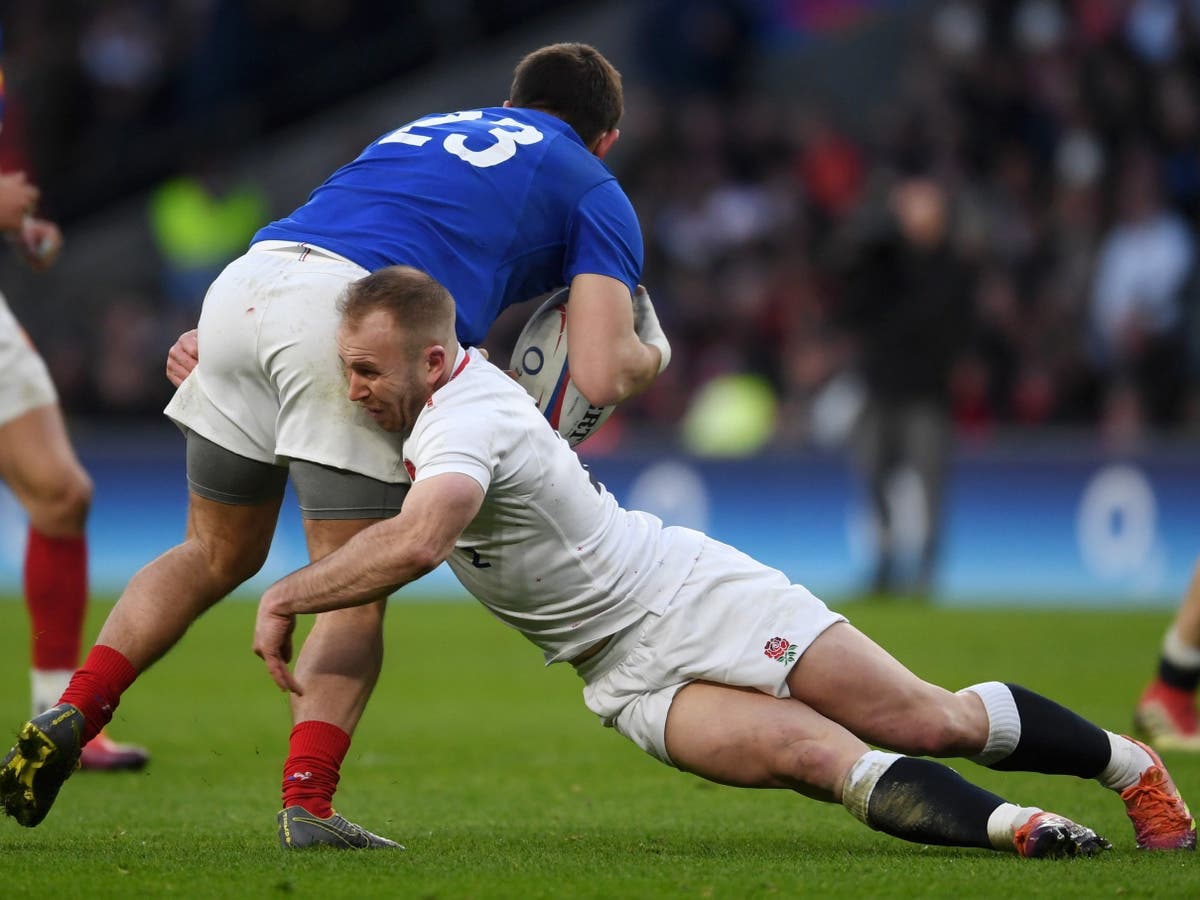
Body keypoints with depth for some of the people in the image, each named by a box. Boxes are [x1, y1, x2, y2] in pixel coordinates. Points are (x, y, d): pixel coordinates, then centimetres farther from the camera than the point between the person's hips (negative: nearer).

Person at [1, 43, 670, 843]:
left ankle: (69, 717, 9)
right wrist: (649, 355, 27)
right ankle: (306, 800, -13)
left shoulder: (427, 128, 36)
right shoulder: (595, 192, 19)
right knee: (356, 593, 4)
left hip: (244, 283, 5)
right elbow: (601, 377, 8)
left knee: (218, 556, 21)